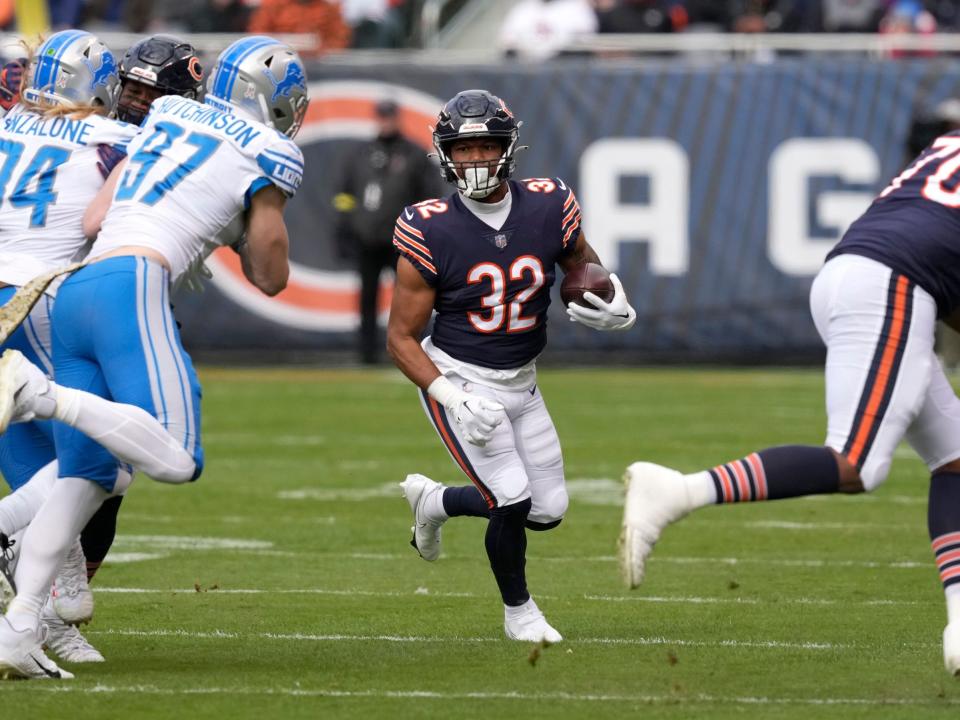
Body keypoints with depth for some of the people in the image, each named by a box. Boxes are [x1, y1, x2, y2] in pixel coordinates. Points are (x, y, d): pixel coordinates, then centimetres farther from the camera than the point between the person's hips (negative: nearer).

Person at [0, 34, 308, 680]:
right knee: (176, 459, -18)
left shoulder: (168, 116, 25)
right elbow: (271, 277, 16)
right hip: (132, 287, -8)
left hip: (74, 292, 8)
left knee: (85, 475, 7)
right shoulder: (269, 156, 8)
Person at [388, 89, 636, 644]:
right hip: (458, 379, -5)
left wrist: (613, 307, -12)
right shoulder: (431, 232, -19)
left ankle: (435, 501, 34)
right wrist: (454, 399, -26)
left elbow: (584, 265, 11)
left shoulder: (549, 207, -10)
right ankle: (518, 610, 15)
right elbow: (401, 338, -13)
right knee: (513, 501, -13)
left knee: (548, 511, 8)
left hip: (521, 383, 5)